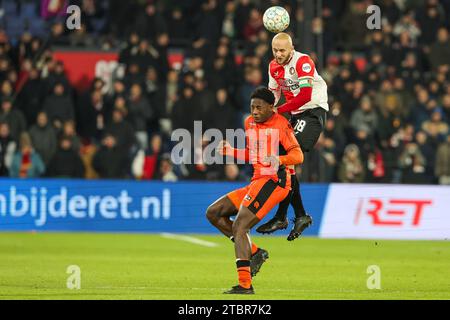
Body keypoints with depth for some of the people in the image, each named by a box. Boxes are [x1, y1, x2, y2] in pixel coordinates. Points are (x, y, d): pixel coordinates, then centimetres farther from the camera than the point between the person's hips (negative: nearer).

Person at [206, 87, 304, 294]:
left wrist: (279, 160, -34)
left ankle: (245, 284, -25)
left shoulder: (280, 124, -8)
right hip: (257, 182, 10)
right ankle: (255, 253, 4)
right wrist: (230, 152, 10)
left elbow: (298, 155, -14)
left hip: (272, 182, -10)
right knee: (213, 213, 8)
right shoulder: (250, 123, 16)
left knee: (239, 227, -20)